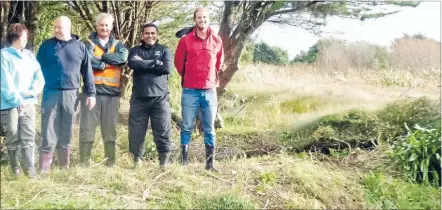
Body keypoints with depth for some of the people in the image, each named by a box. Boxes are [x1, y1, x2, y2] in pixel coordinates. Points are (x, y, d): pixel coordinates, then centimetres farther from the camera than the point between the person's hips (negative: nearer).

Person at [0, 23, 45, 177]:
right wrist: (17, 99, -15)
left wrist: (32, 91, -9)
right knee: (13, 139, 3)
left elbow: (39, 77, 9)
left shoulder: (30, 55, 13)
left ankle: (30, 169, 4)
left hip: (28, 103, 4)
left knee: (29, 137, 1)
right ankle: (15, 170, 13)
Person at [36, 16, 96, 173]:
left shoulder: (80, 46, 5)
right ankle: (43, 170, 3)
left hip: (71, 94, 2)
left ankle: (65, 167, 20)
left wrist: (91, 93, 3)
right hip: (51, 93, -1)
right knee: (49, 134, -3)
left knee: (66, 134, 10)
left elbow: (87, 71, 7)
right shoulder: (47, 45, 3)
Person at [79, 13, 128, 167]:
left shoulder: (118, 45, 13)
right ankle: (84, 162, 11)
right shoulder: (89, 43, 5)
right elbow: (87, 61, -15)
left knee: (110, 128, 9)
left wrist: (100, 57, -10)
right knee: (87, 127, 2)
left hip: (111, 92, 2)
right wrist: (107, 64, -7)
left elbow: (123, 57, -10)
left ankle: (110, 162, 19)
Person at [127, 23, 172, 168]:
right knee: (136, 131, 5)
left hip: (160, 97, -1)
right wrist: (155, 62, -11)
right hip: (139, 98, 1)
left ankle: (164, 161, 12)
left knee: (162, 132, 0)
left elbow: (167, 68, -9)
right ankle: (137, 159, 21)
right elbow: (133, 64, -11)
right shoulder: (135, 51, 12)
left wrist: (144, 65, -8)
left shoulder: (164, 50, 10)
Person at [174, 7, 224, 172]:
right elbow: (178, 63, 9)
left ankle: (210, 163, 11)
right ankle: (184, 162, 8)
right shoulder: (185, 40, -2)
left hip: (210, 91, 2)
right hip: (190, 91, -2)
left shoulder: (217, 40, 5)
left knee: (209, 129, 5)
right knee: (187, 127, 2)